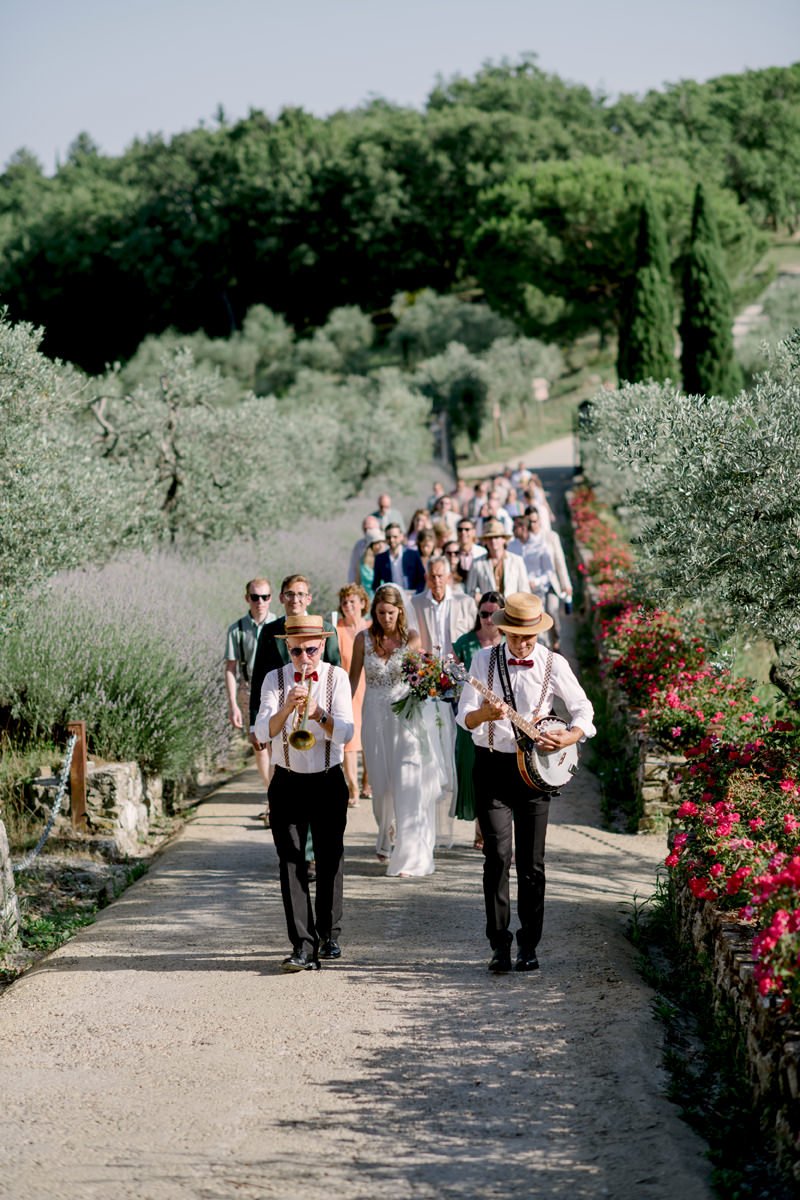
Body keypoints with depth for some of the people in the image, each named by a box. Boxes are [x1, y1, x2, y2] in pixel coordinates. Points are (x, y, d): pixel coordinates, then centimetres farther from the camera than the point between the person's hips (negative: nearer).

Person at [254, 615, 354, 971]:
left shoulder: (336, 678, -3)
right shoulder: (275, 679, -2)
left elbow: (345, 733, -13)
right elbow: (263, 731, -14)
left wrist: (318, 714, -31)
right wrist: (286, 708, -32)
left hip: (328, 782, 0)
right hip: (288, 784, 0)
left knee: (330, 860, 9)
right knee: (291, 863, -8)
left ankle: (329, 937, 26)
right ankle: (303, 946, -10)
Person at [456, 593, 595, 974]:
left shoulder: (553, 664, 0)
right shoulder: (484, 659, 1)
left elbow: (583, 711, 6)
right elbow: (464, 718, -3)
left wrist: (570, 736, -14)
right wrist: (484, 714, -25)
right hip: (493, 767, 0)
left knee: (531, 863, 4)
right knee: (498, 856, -11)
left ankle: (528, 946, 14)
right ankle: (500, 945, -6)